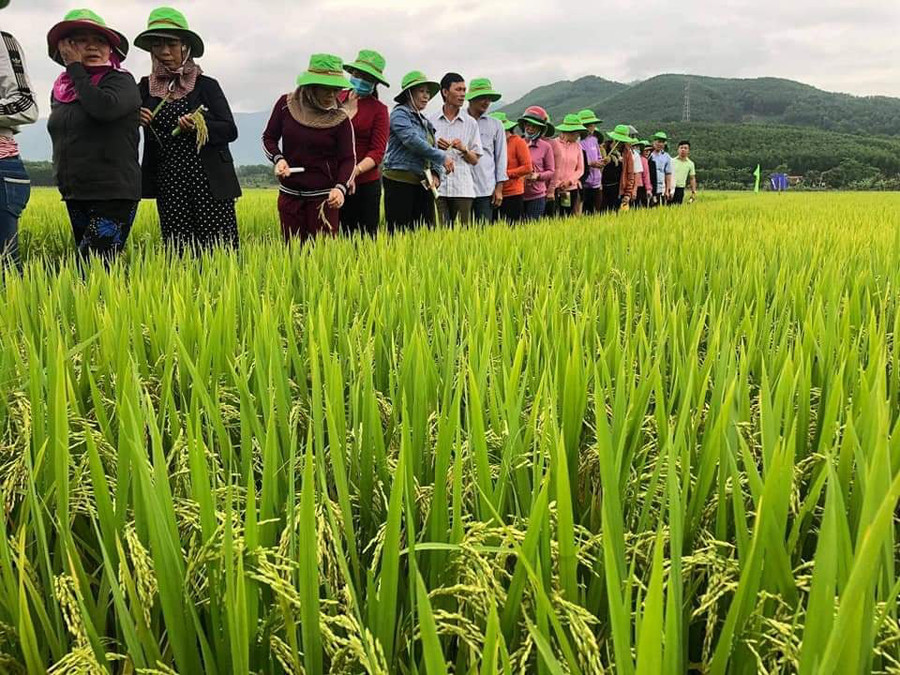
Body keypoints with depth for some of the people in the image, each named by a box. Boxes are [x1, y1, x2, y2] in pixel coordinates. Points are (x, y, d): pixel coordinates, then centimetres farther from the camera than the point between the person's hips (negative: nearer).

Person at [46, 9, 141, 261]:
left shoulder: (121, 81, -6)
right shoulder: (60, 89, 14)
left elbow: (104, 107, -27)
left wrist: (76, 69, -14)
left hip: (114, 195, -8)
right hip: (74, 196, 8)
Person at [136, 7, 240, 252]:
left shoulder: (206, 85, 4)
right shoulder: (145, 89, 10)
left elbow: (230, 130, 0)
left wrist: (199, 125, -16)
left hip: (210, 185, -2)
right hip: (169, 188, 2)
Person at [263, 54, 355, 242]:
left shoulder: (339, 119, -8)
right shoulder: (286, 104, -3)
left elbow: (348, 158, -5)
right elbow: (269, 138, 9)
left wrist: (341, 187, -24)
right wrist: (278, 159, -11)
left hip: (323, 197, -2)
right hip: (289, 194, 2)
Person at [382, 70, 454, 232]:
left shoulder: (425, 122, 21)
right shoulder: (399, 113, -2)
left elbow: (433, 148, 20)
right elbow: (412, 140, -17)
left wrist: (436, 173, 0)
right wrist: (442, 157, -15)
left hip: (423, 184, 7)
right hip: (400, 181, -7)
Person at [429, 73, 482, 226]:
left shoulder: (471, 123, 11)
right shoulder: (430, 121, 9)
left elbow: (475, 160, 11)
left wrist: (463, 149, -8)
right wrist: (435, 147, -8)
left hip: (463, 188, 1)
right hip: (437, 185, -1)